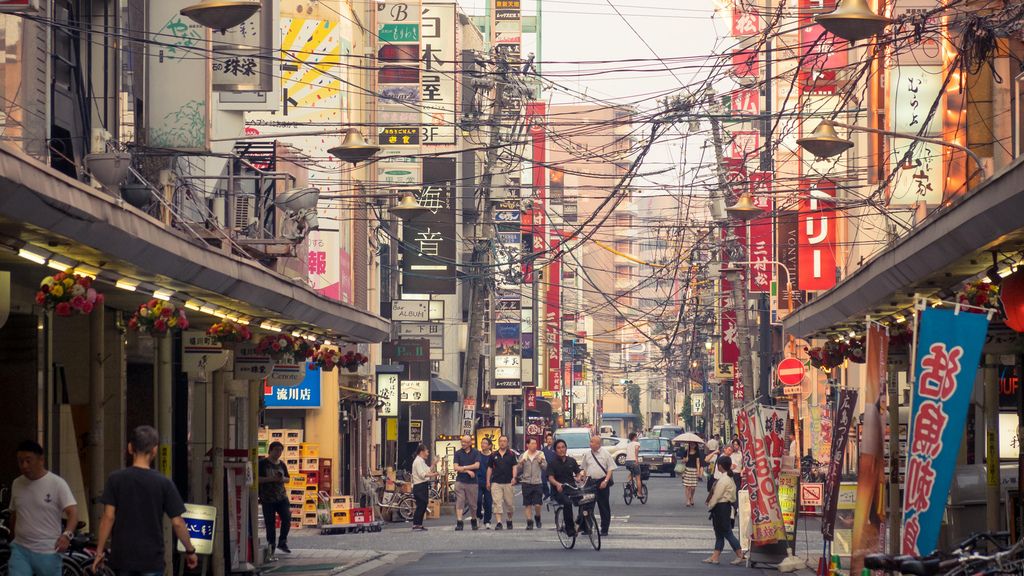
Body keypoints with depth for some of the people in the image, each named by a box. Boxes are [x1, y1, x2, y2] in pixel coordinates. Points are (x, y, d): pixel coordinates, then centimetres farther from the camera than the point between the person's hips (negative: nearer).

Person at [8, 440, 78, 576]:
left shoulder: (57, 483, -8)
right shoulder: (17, 484, 9)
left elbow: (73, 512, -16)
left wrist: (66, 534, -32)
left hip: (48, 552, -4)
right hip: (20, 550, 4)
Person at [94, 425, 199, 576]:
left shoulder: (116, 480, -3)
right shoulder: (163, 483, -5)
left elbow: (108, 517, -6)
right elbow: (177, 523, -4)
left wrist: (100, 551, 1)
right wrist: (190, 551, 9)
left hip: (122, 557, 2)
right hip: (151, 558, -1)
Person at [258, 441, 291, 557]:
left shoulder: (282, 465, 11)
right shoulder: (263, 463, -4)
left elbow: (287, 479, 19)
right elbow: (258, 479, -11)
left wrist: (282, 479, -5)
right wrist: (272, 479, -21)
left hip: (282, 496, 4)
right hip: (268, 498, -4)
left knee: (287, 518, -9)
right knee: (270, 523, 0)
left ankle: (282, 543, 7)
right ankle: (271, 546, 10)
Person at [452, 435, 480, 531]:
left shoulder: (475, 453, 4)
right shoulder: (458, 454, 7)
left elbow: (477, 465, -8)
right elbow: (456, 468, -2)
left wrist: (463, 467, -9)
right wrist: (468, 471, -11)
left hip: (472, 482, 0)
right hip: (460, 481, 0)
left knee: (473, 503, 7)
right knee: (459, 502, -9)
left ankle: (474, 521, 25)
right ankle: (459, 523, -13)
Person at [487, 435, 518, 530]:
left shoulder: (511, 454, 4)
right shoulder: (493, 455, 9)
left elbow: (514, 466, -1)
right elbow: (490, 468, 13)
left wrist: (514, 477, -15)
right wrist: (488, 481, 8)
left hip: (508, 482, -1)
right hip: (496, 482, 1)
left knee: (509, 503, 5)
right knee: (497, 503, -9)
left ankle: (509, 521, 25)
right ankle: (498, 523, -14)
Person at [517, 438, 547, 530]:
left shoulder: (540, 454, 4)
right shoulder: (523, 456, 6)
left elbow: (545, 467, -1)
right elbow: (519, 471, 7)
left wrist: (541, 462, -19)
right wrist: (521, 464, -12)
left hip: (537, 482, -1)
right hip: (526, 482, 1)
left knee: (537, 504, -6)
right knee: (527, 504, 2)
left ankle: (537, 518, 21)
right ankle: (529, 522, 10)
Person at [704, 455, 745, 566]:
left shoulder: (723, 480, -20)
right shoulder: (730, 478, 10)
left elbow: (717, 495, -19)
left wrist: (710, 505, -5)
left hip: (721, 507, -10)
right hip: (726, 506, 10)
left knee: (727, 533, -5)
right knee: (719, 533, 13)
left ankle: (740, 555, -3)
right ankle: (715, 557, 17)